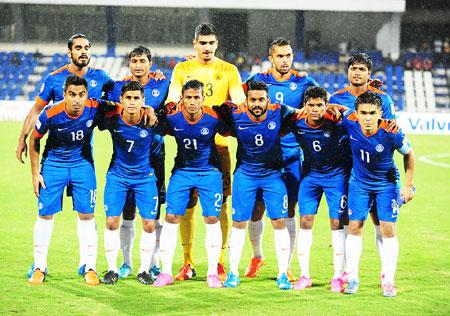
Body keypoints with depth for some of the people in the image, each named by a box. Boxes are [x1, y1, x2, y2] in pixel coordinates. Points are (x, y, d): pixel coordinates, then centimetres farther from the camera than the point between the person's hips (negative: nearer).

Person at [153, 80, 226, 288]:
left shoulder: (213, 119, -18)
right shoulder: (172, 118, -15)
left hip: (209, 171, -1)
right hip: (182, 171, 1)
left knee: (212, 219, -2)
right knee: (171, 218, -5)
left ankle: (212, 273, 7)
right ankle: (166, 272, 2)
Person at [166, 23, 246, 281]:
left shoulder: (229, 71, 7)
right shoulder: (182, 70, 9)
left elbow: (239, 104, 2)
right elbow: (171, 102, 3)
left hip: (219, 143, -1)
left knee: (220, 204, -1)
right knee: (186, 204, 0)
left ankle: (219, 263, 5)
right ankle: (188, 264, 8)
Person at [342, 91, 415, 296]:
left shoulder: (391, 133, -29)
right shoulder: (349, 123, -24)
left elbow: (408, 154, -10)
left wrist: (408, 185, -7)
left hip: (387, 183, -2)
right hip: (359, 182, 2)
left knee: (388, 229, -5)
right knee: (355, 227, 0)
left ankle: (388, 281, 5)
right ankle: (352, 278, 9)